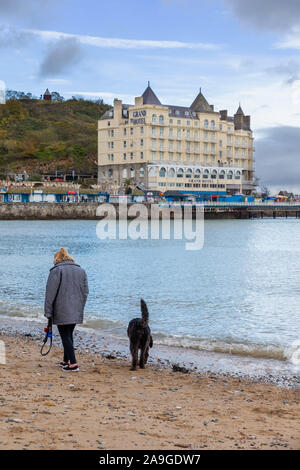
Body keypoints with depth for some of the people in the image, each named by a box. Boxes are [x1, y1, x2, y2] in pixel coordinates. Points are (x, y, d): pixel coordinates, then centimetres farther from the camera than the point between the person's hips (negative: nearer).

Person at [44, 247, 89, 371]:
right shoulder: (81, 271, 11)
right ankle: (66, 360, 26)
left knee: (65, 336, -2)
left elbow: (50, 292, -10)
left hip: (62, 311, -6)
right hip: (76, 312, 6)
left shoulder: (56, 270, -7)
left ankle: (73, 364, -8)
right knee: (68, 335, 19)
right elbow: (85, 292, 13)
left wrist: (48, 311, -7)